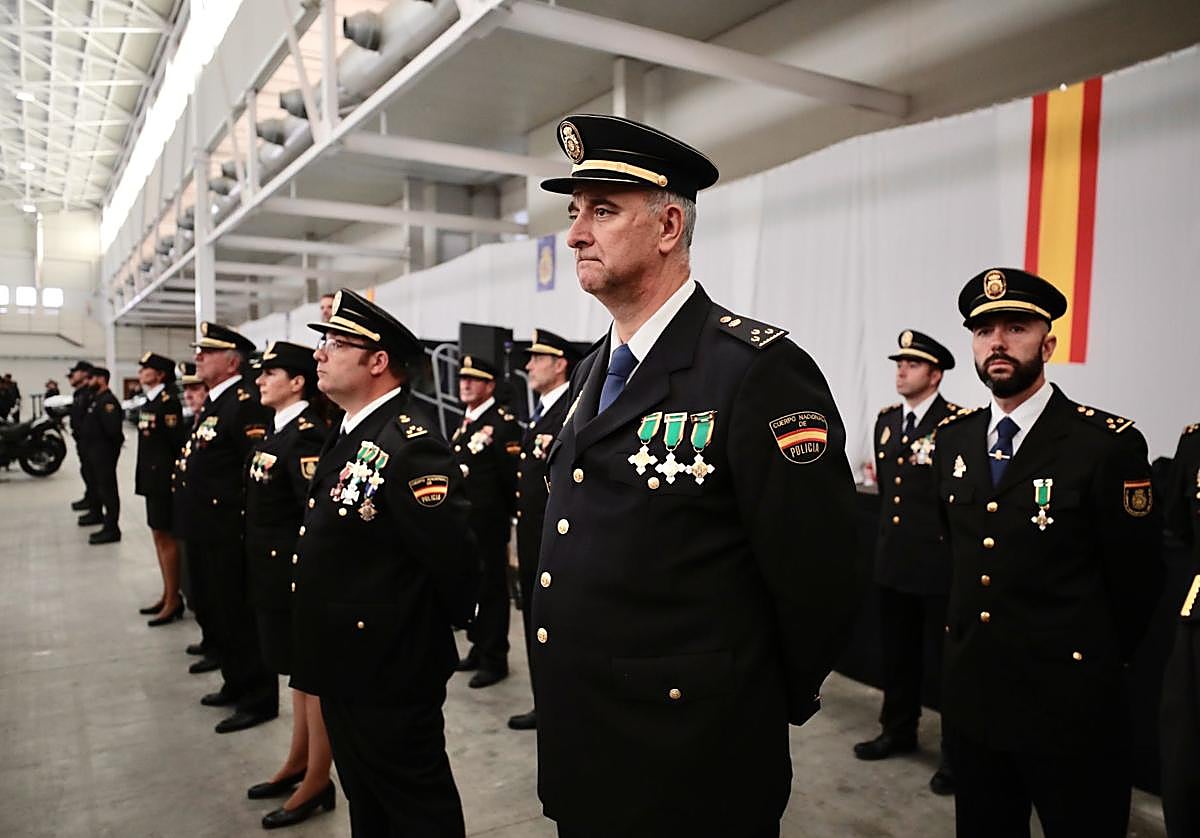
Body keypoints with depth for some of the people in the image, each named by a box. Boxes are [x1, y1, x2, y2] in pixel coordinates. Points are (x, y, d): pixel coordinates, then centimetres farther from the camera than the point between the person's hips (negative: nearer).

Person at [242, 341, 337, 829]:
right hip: (275, 570, 10)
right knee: (297, 668, 20)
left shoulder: (307, 434, -20)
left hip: (298, 572, -10)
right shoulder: (279, 430, 10)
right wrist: (261, 562, 16)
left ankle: (317, 782, 18)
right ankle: (298, 763, 36)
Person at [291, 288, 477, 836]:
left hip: (391, 676, -9)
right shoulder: (350, 435, 8)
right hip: (347, 667, 10)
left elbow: (452, 557, -25)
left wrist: (446, 627, -8)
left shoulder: (409, 444, -24)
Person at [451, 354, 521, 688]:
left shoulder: (503, 423, -13)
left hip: (488, 523, -8)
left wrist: (507, 513, -11)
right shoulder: (465, 423, 14)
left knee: (491, 588, 1)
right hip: (463, 521, 8)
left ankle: (494, 659, 12)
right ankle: (479, 648, 29)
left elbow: (513, 476, -16)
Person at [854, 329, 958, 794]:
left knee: (945, 659, 5)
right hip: (892, 559, 7)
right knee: (897, 653, 18)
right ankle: (898, 731, 36)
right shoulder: (886, 420, 10)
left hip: (938, 564, -7)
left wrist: (957, 548, -11)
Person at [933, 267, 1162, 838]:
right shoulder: (952, 438, 3)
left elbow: (1135, 581, -6)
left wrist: (1096, 661, 4)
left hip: (1068, 705, -5)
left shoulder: (1108, 443, -14)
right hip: (970, 693, 5)